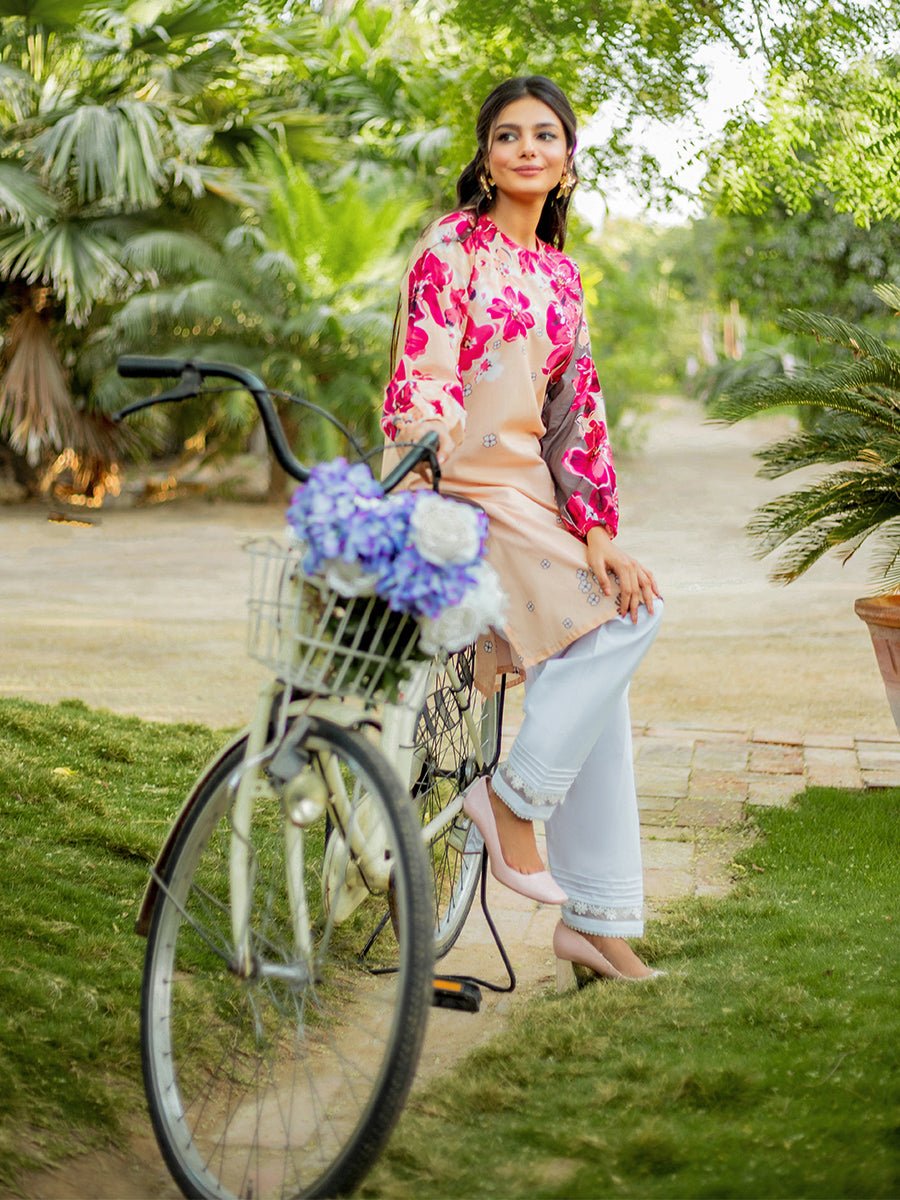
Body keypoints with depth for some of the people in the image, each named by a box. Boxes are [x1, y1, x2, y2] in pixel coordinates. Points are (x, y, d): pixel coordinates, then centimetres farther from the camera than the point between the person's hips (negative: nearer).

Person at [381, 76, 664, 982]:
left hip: (530, 490, 7)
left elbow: (577, 409, 10)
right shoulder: (454, 246, -4)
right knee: (624, 619, -20)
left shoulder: (559, 272, 17)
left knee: (594, 686, 4)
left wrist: (596, 532, -2)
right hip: (463, 488, -7)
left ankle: (595, 921, 10)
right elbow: (423, 382, -15)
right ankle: (512, 797, -7)